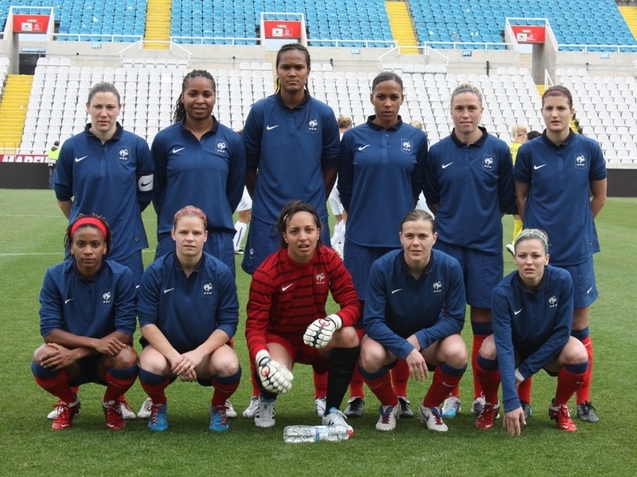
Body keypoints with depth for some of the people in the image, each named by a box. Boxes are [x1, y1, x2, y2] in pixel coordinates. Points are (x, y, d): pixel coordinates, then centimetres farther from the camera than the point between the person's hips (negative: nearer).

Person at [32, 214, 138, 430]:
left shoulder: (122, 275, -14)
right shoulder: (55, 276, -11)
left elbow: (125, 331, -17)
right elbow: (49, 330, -15)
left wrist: (78, 353, -27)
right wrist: (94, 342, -29)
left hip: (107, 360, -1)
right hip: (69, 360, 1)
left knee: (126, 359, -34)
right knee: (42, 358, -32)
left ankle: (112, 404, 3)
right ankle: (69, 402, 4)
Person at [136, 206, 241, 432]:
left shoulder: (221, 272, -9)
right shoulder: (156, 271, -10)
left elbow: (228, 323, -8)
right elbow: (147, 322, -10)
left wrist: (198, 353, -23)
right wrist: (174, 356, -24)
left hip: (207, 348, 1)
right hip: (164, 346, 0)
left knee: (229, 366, -31)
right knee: (151, 366, -34)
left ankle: (219, 407, 6)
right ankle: (158, 406, 4)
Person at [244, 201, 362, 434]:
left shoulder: (329, 259, -13)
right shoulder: (267, 272, -21)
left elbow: (353, 304, -15)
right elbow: (255, 324, -22)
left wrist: (334, 321, -40)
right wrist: (263, 359, -43)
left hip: (316, 337, 3)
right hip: (279, 338, -3)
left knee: (348, 335, -30)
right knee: (270, 373, -35)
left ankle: (332, 411, -12)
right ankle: (266, 401, 8)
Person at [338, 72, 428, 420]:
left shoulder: (416, 139, 5)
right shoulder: (353, 138, 3)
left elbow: (418, 186, 12)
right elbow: (344, 187, 10)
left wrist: (402, 219, 12)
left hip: (401, 239, 1)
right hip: (361, 239, 0)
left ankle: (401, 394, 13)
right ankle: (356, 395, 9)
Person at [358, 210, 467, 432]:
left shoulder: (450, 267, -19)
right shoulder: (382, 267, -23)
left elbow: (455, 319, -13)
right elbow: (372, 321, -22)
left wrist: (419, 339, -27)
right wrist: (405, 350, -36)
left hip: (431, 337, 1)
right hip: (389, 337, -1)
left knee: (457, 353, -31)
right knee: (371, 356, -34)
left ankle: (430, 406, 2)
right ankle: (390, 405, 2)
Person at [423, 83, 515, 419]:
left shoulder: (498, 150, 0)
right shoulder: (438, 152, 2)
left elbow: (506, 198, 9)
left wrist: (484, 220, 9)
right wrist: (454, 219, 9)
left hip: (486, 246, 0)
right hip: (447, 244, 1)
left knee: (483, 316, 2)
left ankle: (482, 394, 14)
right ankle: (450, 393, 12)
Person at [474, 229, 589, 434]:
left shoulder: (562, 280, -27)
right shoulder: (503, 291, -30)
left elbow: (562, 332, -20)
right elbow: (504, 346, -35)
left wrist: (525, 369, -21)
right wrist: (511, 401, -42)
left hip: (550, 349, 1)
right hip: (516, 348, -1)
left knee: (578, 354, -30)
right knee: (488, 350, -32)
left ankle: (559, 407, 1)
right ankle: (490, 406, 0)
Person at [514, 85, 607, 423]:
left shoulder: (589, 149, -2)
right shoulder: (529, 151, -3)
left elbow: (599, 196, 10)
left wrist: (576, 224, 12)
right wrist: (536, 229, 7)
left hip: (577, 250, 0)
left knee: (579, 326, 6)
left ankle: (583, 401, 16)